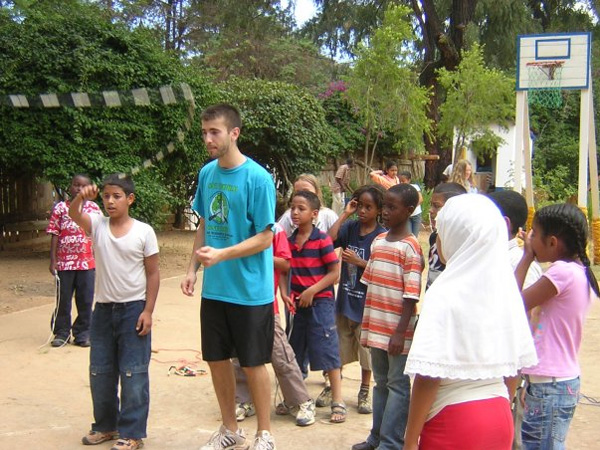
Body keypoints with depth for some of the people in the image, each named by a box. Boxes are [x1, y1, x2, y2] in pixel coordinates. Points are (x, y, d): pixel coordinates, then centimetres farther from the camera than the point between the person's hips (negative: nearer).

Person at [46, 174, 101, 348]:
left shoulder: (94, 208, 4)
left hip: (88, 262, 1)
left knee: (85, 300, 6)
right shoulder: (60, 208, 2)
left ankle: (83, 333, 18)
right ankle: (62, 333, 21)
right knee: (63, 300, 8)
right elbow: (55, 235, 1)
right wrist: (53, 260, -4)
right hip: (64, 262, -1)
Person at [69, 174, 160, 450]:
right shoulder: (97, 225, 0)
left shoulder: (143, 231, -7)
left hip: (133, 309, -4)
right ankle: (106, 425, 32)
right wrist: (81, 197, -43)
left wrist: (147, 311, -10)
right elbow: (74, 214, -21)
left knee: (133, 374, 0)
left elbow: (152, 274, -4)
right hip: (103, 308, 4)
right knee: (100, 372, 14)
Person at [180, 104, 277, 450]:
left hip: (250, 290, -6)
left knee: (253, 363, 6)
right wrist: (193, 269, 6)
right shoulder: (207, 173, 4)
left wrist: (221, 255, -26)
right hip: (214, 288, 6)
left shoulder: (257, 178, -15)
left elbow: (265, 238, -15)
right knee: (217, 359, 14)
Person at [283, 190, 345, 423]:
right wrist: (286, 294, -3)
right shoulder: (290, 240, 6)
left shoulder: (322, 239, -11)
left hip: (320, 301, -6)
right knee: (294, 352, 13)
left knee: (327, 350, -3)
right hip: (297, 303, 6)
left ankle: (338, 402, 6)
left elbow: (335, 272, -11)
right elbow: (286, 271, 12)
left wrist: (312, 291, -16)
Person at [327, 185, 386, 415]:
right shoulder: (350, 227, 1)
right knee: (338, 346, 12)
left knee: (366, 348, 11)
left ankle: (364, 393, 27)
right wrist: (345, 214, -11)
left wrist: (359, 262, -21)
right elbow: (328, 240, -15)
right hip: (345, 298, 3)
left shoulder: (382, 236, -10)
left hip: (366, 301, -3)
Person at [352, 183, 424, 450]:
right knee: (381, 382, 16)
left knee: (397, 385, 2)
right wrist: (367, 323, 14)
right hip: (377, 327, 7)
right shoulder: (377, 242, 9)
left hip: (398, 331, -7)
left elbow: (411, 295, -14)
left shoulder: (410, 247, -12)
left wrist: (400, 332, -17)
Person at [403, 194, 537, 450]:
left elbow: (429, 375, -19)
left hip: (454, 420, -6)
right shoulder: (505, 288, -1)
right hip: (500, 417, 6)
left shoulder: (444, 294, -18)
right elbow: (517, 361, 7)